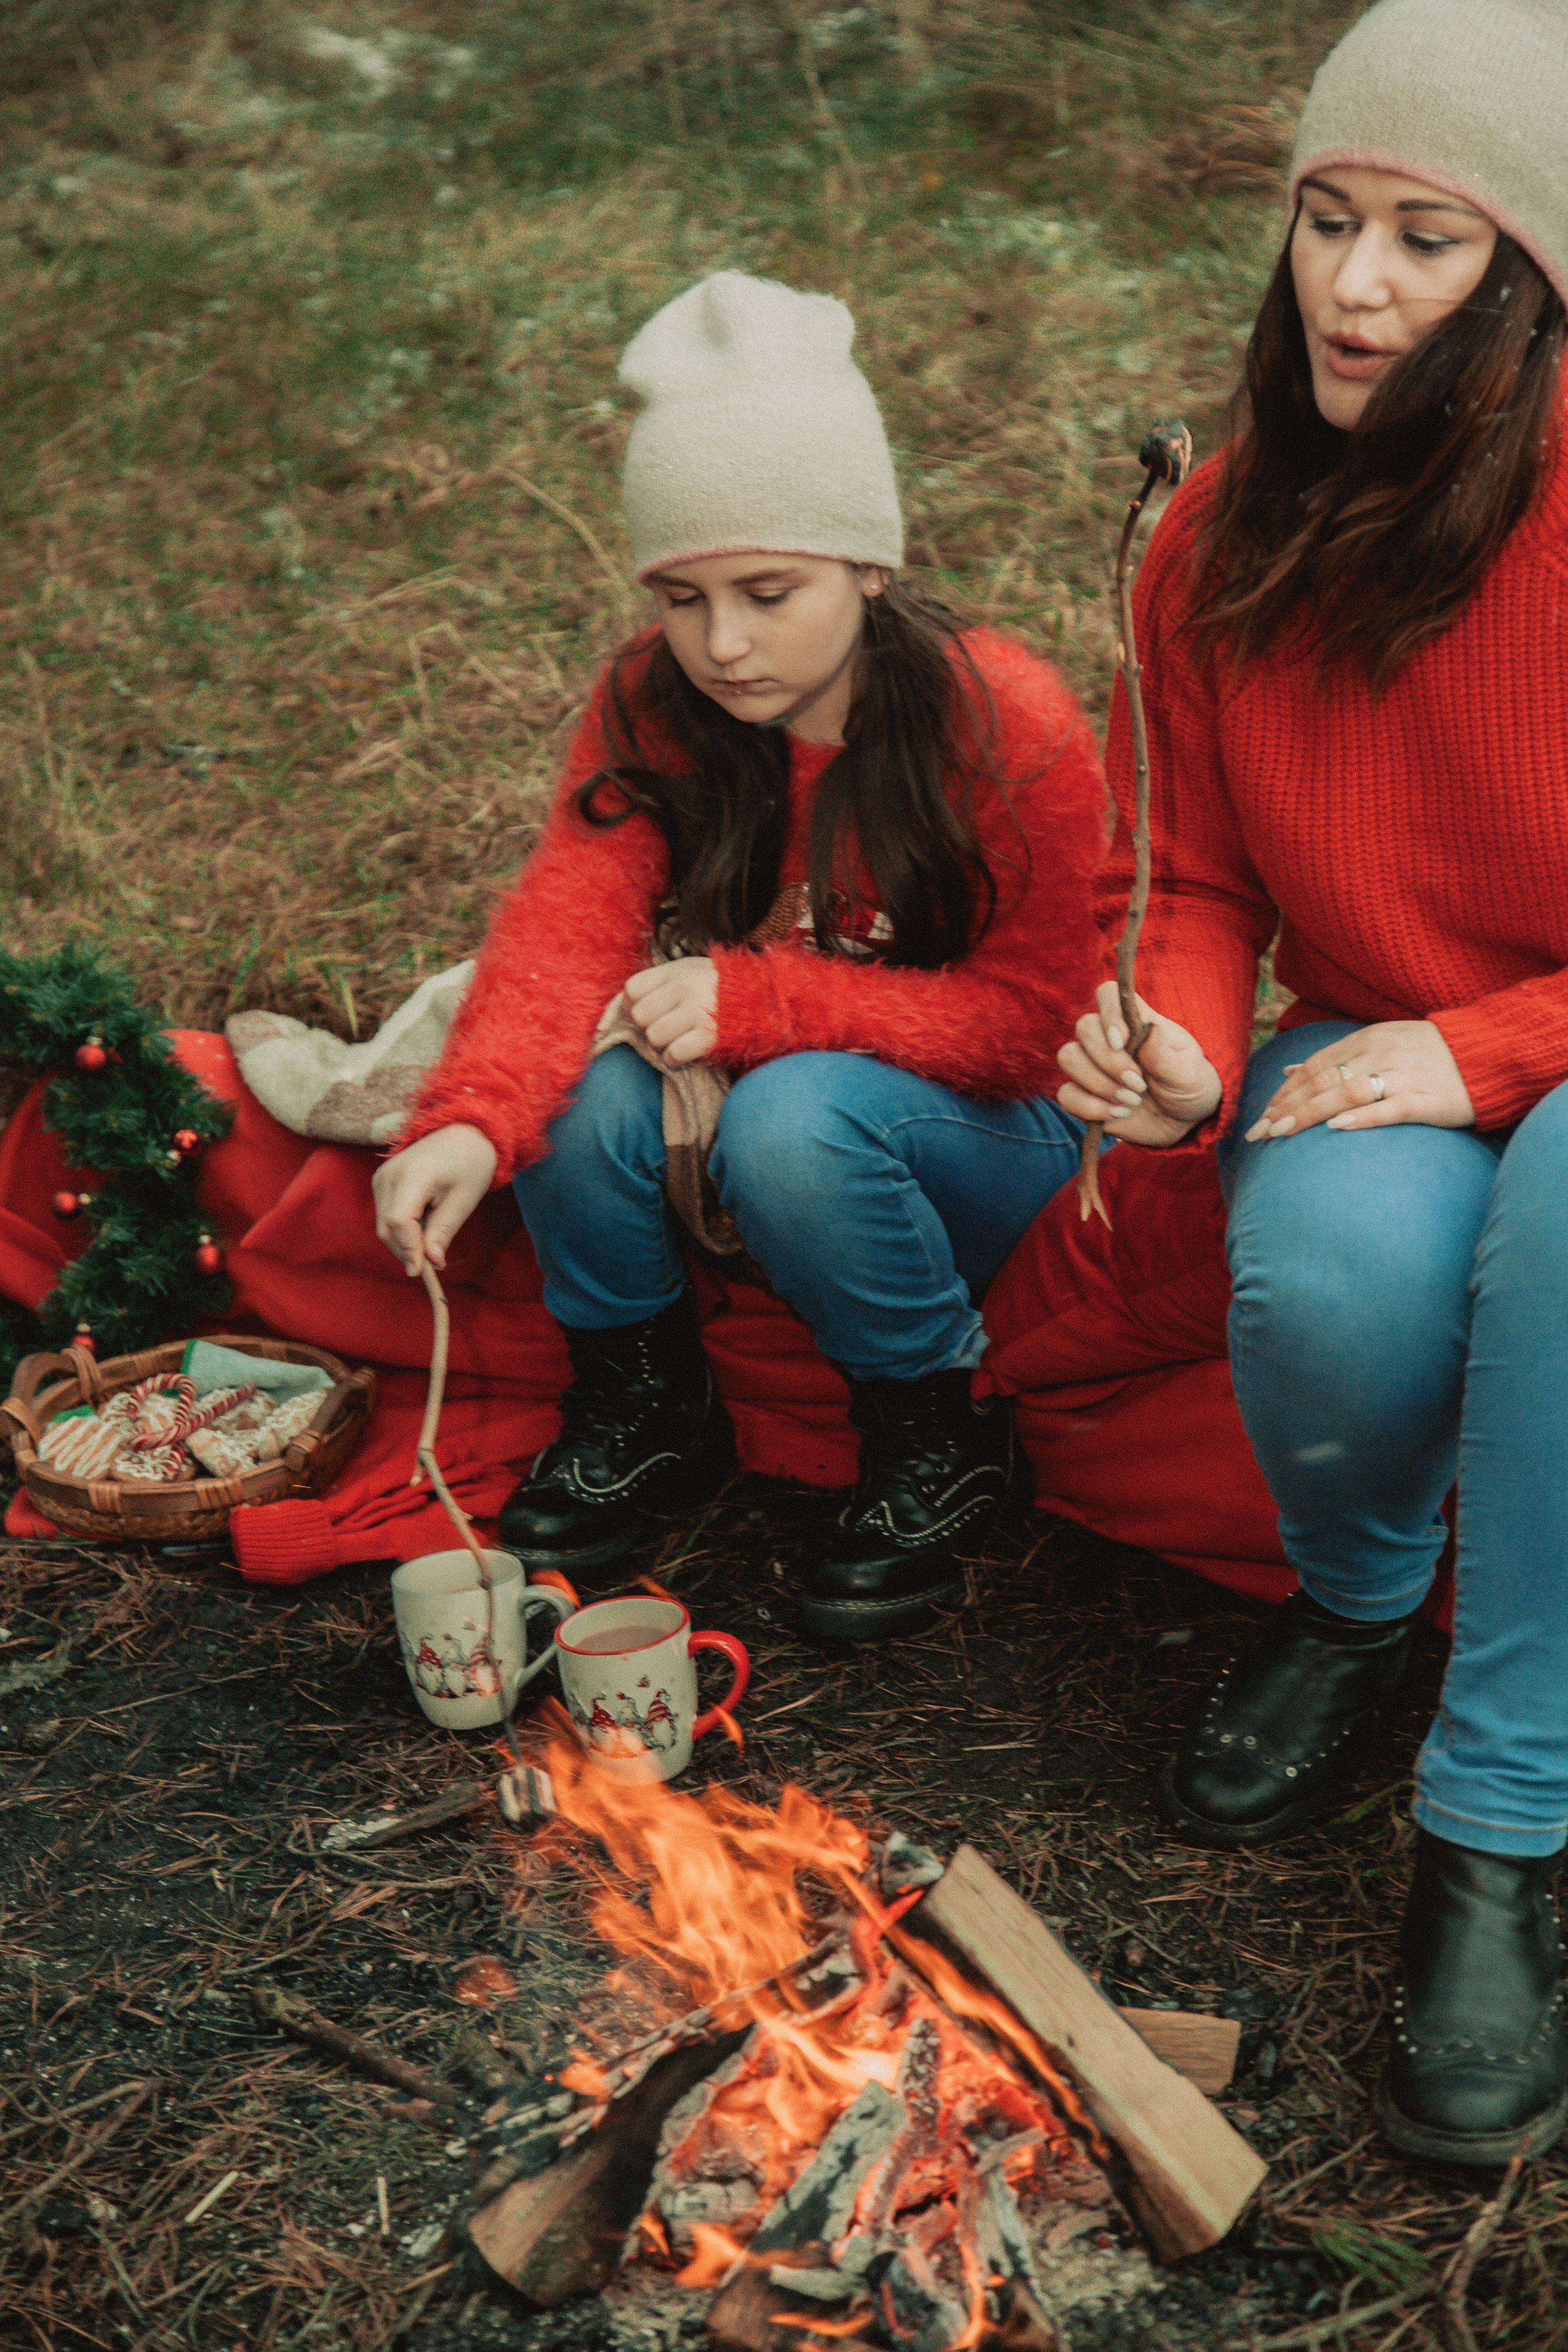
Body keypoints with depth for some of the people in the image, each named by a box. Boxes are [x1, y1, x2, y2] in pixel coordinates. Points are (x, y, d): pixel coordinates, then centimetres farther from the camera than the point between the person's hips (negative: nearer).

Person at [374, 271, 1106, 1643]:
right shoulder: (652, 710, -9)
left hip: (986, 1132, -3)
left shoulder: (1010, 729, -21)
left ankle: (940, 1444, -9)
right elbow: (570, 919, -24)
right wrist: (469, 1120, -44)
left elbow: (1026, 1021, -20)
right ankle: (640, 1406, 0)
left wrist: (756, 1001, -29)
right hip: (752, 1098, 4)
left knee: (795, 1116, -35)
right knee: (587, 1086, -27)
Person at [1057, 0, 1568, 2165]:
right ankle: (1353, 1601, 5)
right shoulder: (1222, 543, -3)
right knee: (1329, 1275, -34)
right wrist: (1184, 1056, -14)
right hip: (1362, 1068, 3)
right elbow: (1201, 885, 8)